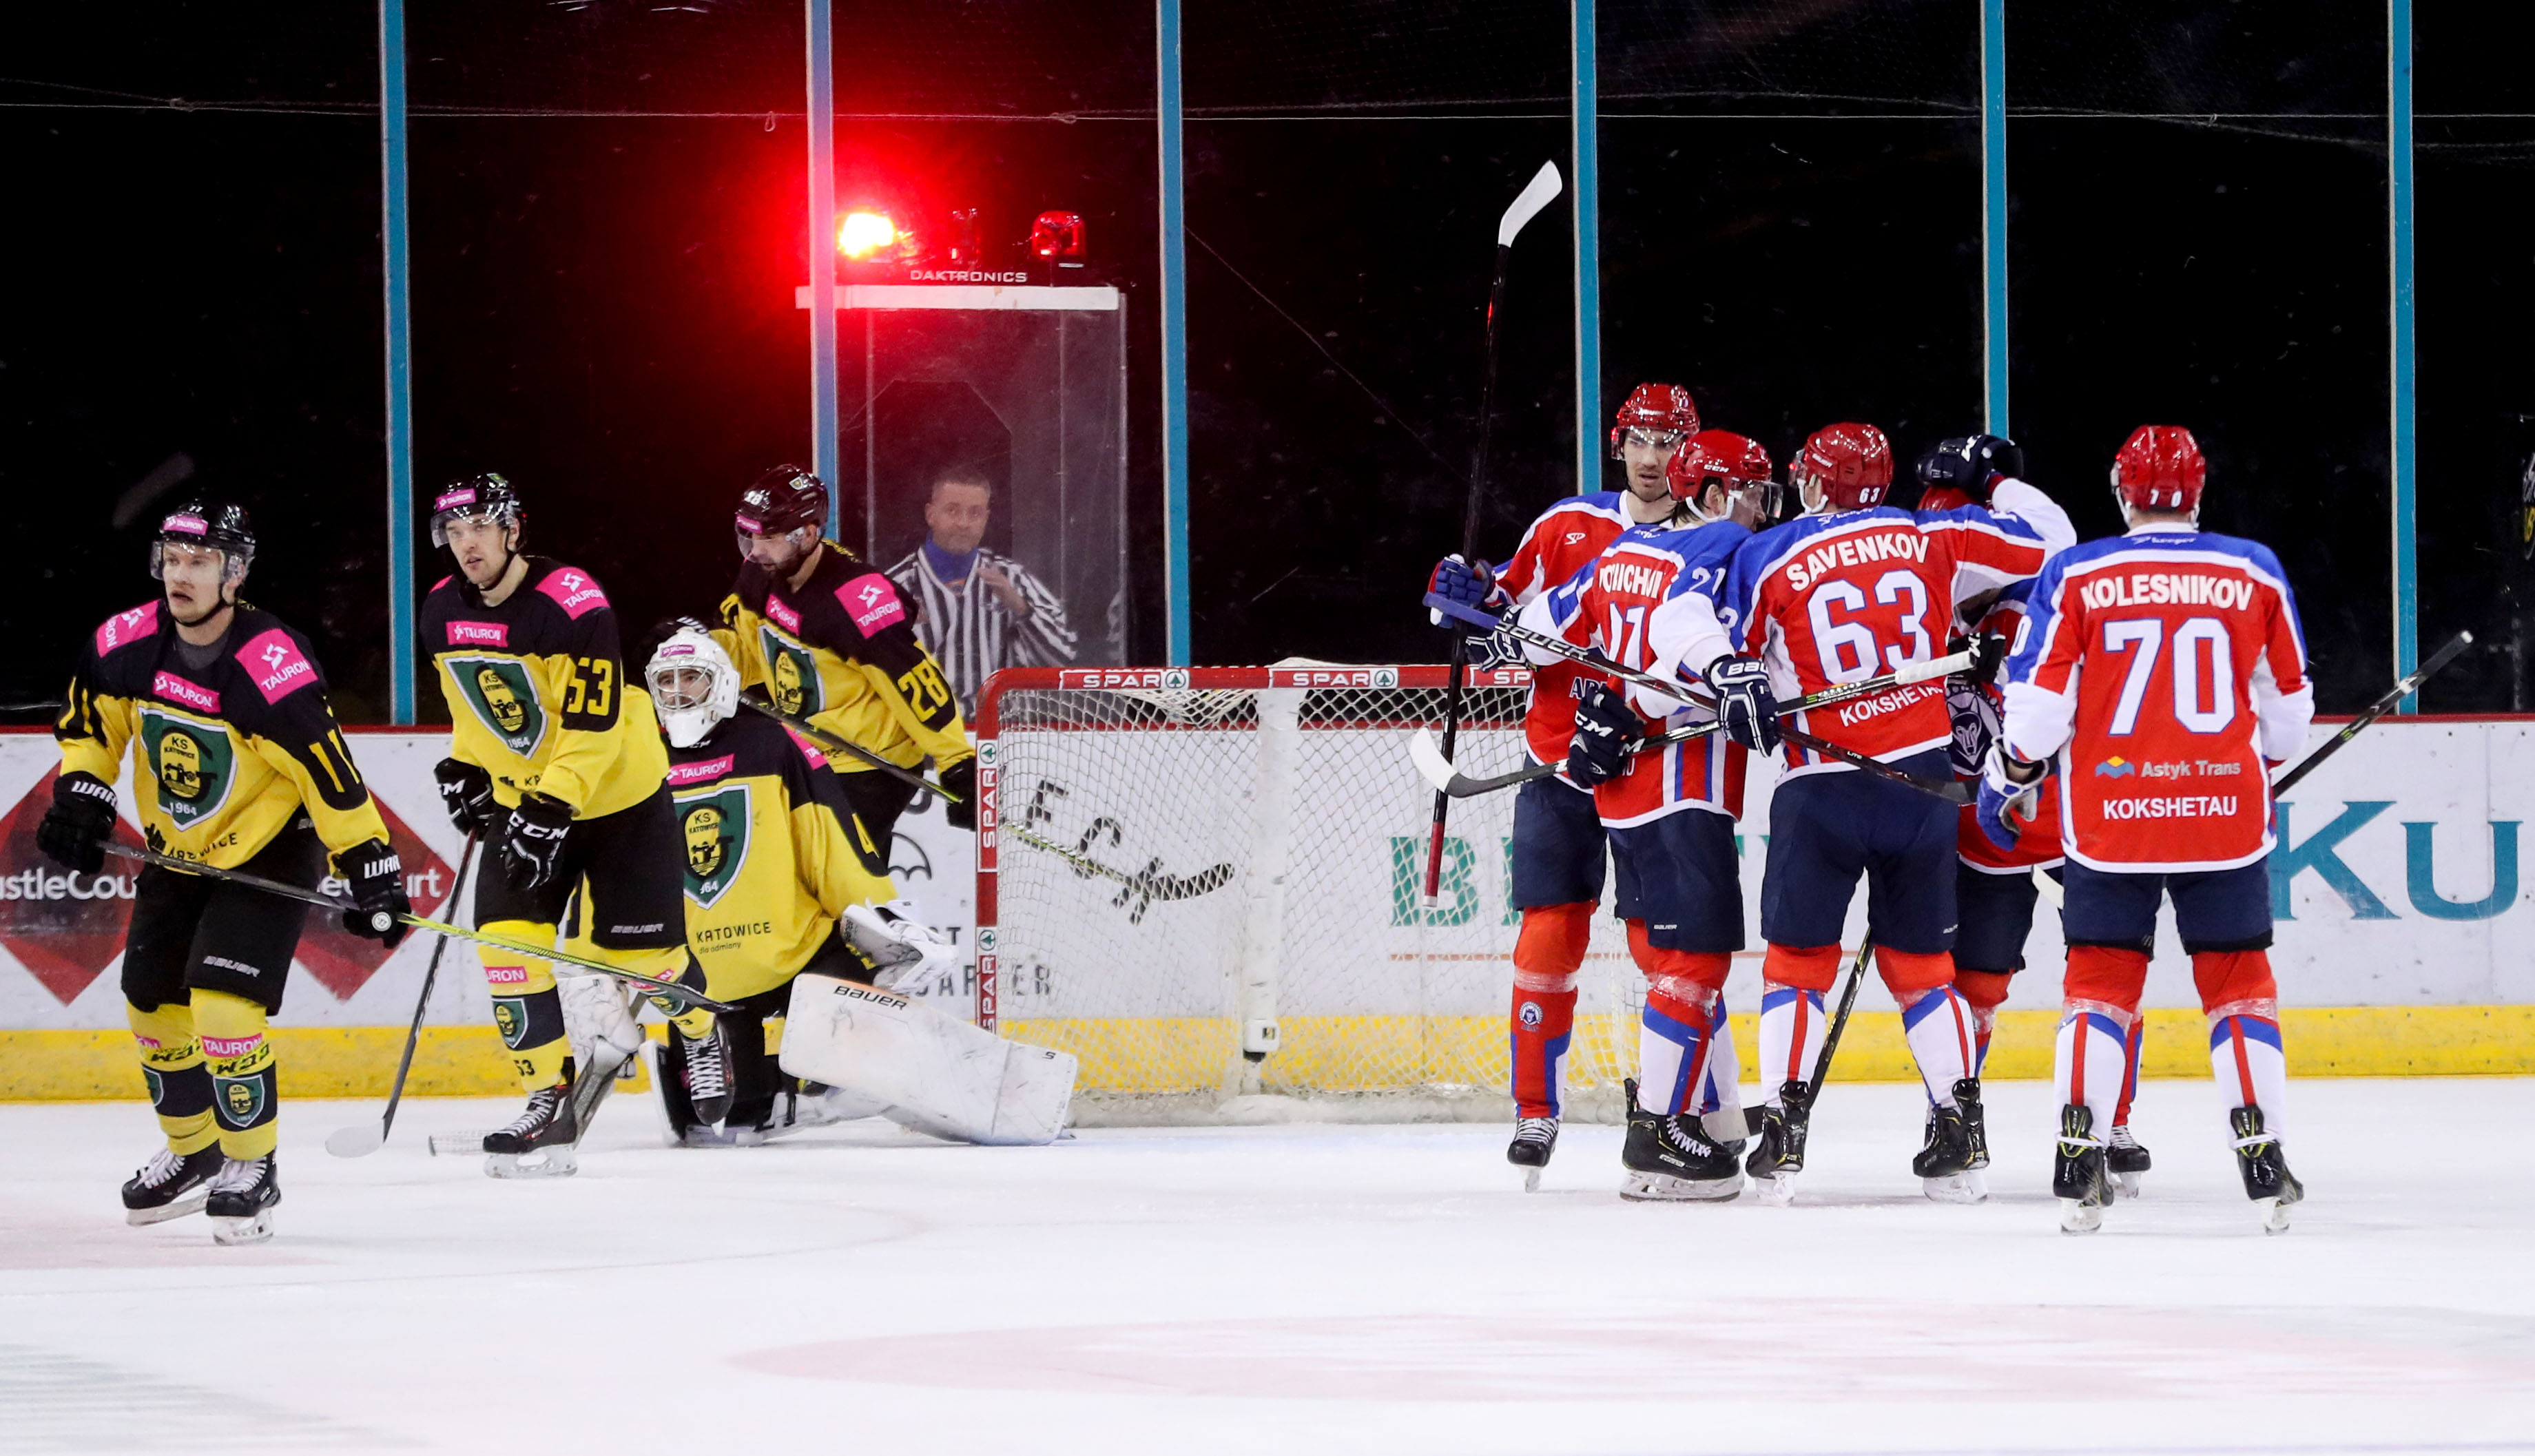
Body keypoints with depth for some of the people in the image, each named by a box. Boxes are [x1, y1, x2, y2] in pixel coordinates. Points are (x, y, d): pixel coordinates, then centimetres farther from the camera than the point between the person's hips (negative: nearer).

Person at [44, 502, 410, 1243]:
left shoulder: (273, 669, -30)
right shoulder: (126, 645, -13)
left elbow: (332, 773, -27)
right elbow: (89, 720, 7)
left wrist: (374, 874, -26)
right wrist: (81, 796, -7)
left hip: (268, 853, -7)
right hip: (175, 850, 7)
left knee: (224, 1006, -18)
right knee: (154, 1004, 13)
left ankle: (252, 1169, -2)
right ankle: (192, 1152, 35)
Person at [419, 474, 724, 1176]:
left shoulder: (571, 603, -26)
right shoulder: (443, 613, -4)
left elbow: (592, 726, -28)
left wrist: (551, 809, -32)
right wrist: (466, 771, 6)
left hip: (616, 795, -5)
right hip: (521, 797, 5)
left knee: (639, 948, 4)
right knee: (506, 940, -12)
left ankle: (702, 1031, 37)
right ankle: (551, 1100, -6)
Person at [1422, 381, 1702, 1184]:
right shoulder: (1567, 527, 2)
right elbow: (1509, 625, 9)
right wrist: (1471, 599, -10)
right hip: (1564, 766, 1)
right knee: (1551, 934, -4)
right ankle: (1535, 1110, 5)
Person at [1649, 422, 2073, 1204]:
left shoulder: (1771, 558, -1)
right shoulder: (1932, 538, 4)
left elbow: (1681, 621, -6)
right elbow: (2046, 537, 12)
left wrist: (1728, 671, -14)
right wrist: (1998, 483, 27)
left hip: (1825, 789, -3)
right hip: (1922, 780, 3)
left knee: (1798, 958, 7)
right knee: (1920, 960, 13)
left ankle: (1783, 1132, -3)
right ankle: (1962, 1134, 9)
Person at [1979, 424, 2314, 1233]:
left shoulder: (2075, 577, -2)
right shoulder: (2254, 573, 2)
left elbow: (2037, 707, -3)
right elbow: (2287, 711, 10)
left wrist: (2006, 781, 15)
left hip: (2110, 818, 0)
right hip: (2227, 817, 0)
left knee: (2101, 979, 10)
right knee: (2238, 981, 10)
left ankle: (2079, 1164, 0)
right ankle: (2263, 1162, 2)